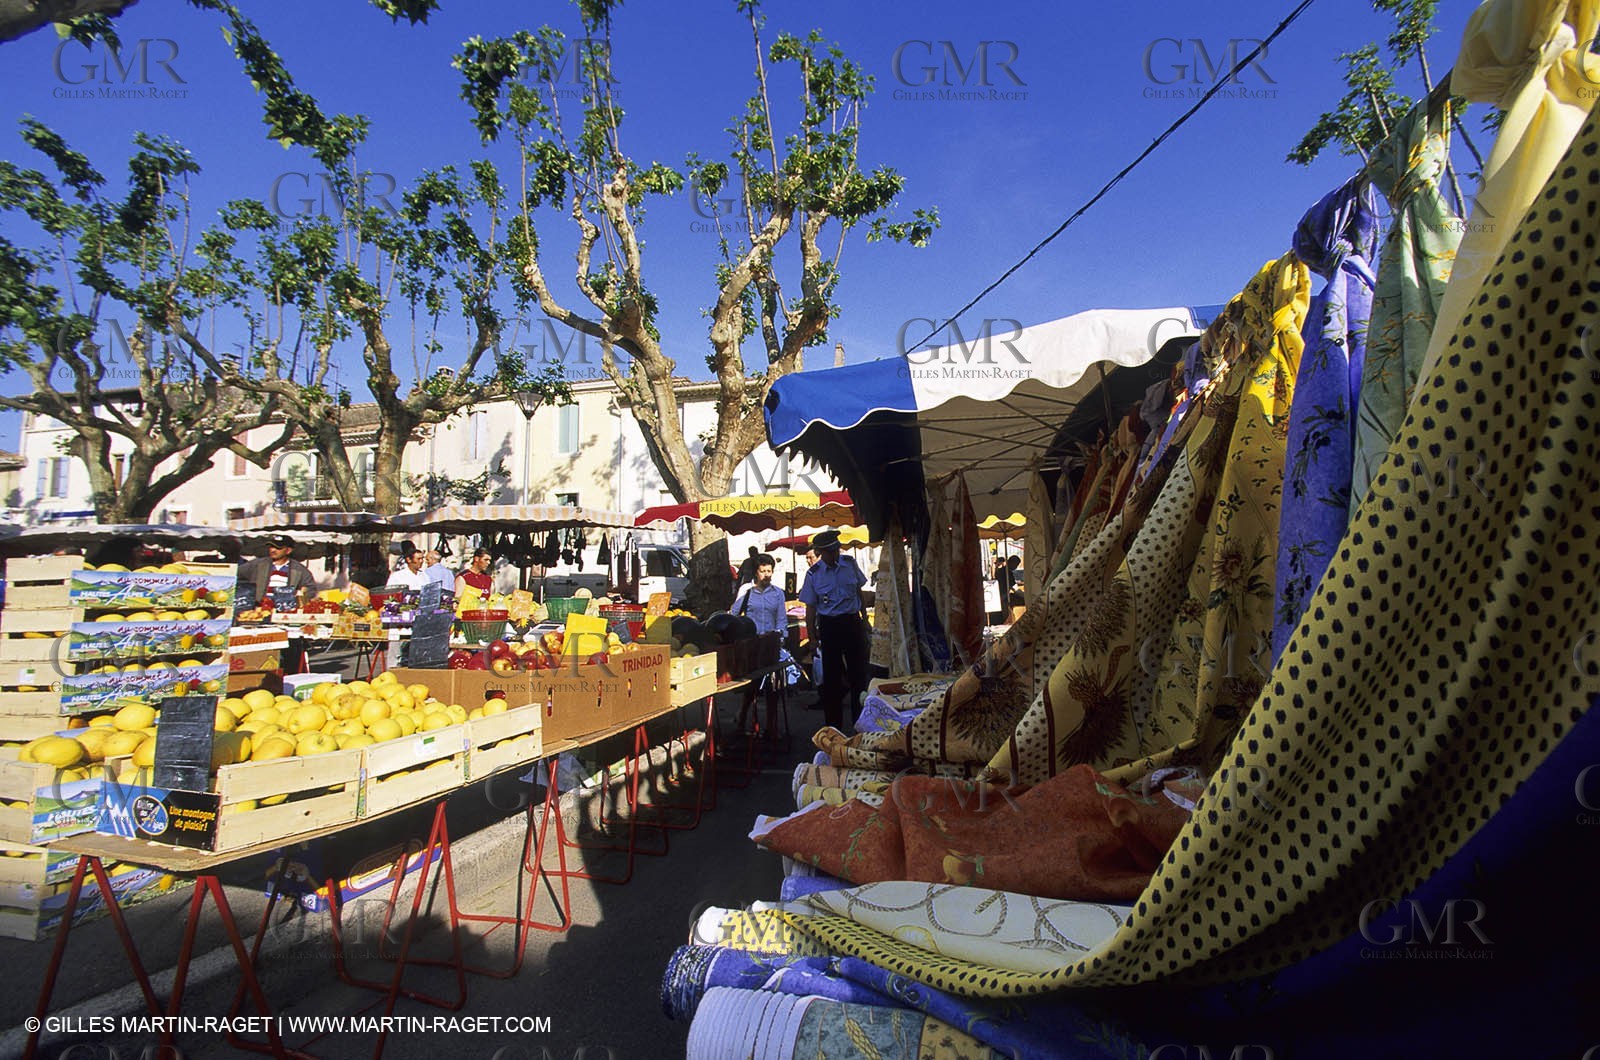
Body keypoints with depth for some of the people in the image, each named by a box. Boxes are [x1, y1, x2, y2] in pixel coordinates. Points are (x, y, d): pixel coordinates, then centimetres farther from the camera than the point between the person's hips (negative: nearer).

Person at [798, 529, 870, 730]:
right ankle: (833, 725, 17)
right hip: (829, 625, -2)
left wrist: (864, 619, 14)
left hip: (852, 621, 2)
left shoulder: (850, 564, 0)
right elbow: (810, 608, -2)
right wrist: (812, 636, -4)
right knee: (832, 675, 5)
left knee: (859, 670, 8)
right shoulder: (813, 574, -6)